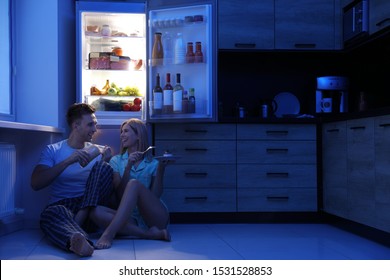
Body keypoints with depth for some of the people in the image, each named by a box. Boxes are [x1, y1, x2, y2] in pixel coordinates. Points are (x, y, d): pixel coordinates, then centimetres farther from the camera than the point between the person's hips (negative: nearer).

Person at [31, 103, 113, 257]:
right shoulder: (53, 150, 7)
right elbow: (36, 184, -9)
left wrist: (106, 163, -9)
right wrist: (68, 161, -17)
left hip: (91, 206, 2)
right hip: (62, 205, -2)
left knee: (103, 168, -21)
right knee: (50, 213, -38)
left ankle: (80, 220, -33)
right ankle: (78, 239, -68)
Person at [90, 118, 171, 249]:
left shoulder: (153, 163, 9)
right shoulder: (116, 160, 14)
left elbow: (155, 195, -2)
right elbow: (120, 196, 0)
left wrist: (160, 169, -10)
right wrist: (128, 167, -11)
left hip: (156, 217, -2)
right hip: (131, 219, 2)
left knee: (134, 184, -28)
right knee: (96, 212, -27)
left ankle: (109, 234, -43)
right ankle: (150, 234, -31)